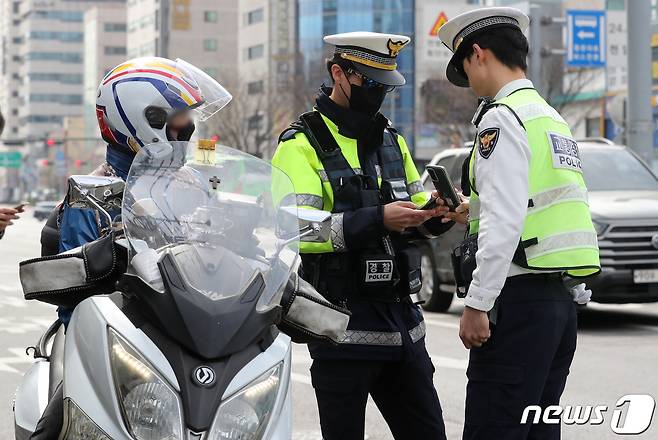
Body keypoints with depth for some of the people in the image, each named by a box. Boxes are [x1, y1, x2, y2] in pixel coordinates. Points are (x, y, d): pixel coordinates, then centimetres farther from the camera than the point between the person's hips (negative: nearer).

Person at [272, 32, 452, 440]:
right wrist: (376, 220, -25)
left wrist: (434, 215, 0)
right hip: (343, 327, -6)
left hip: (402, 321, 7)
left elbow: (414, 216, 24)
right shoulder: (302, 145, -6)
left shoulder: (392, 141, 17)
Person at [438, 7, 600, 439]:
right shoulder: (553, 119, 19)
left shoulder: (502, 118, -10)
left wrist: (477, 305, -18)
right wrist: (473, 212, 28)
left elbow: (505, 223, -19)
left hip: (520, 297, -9)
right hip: (562, 298, 9)